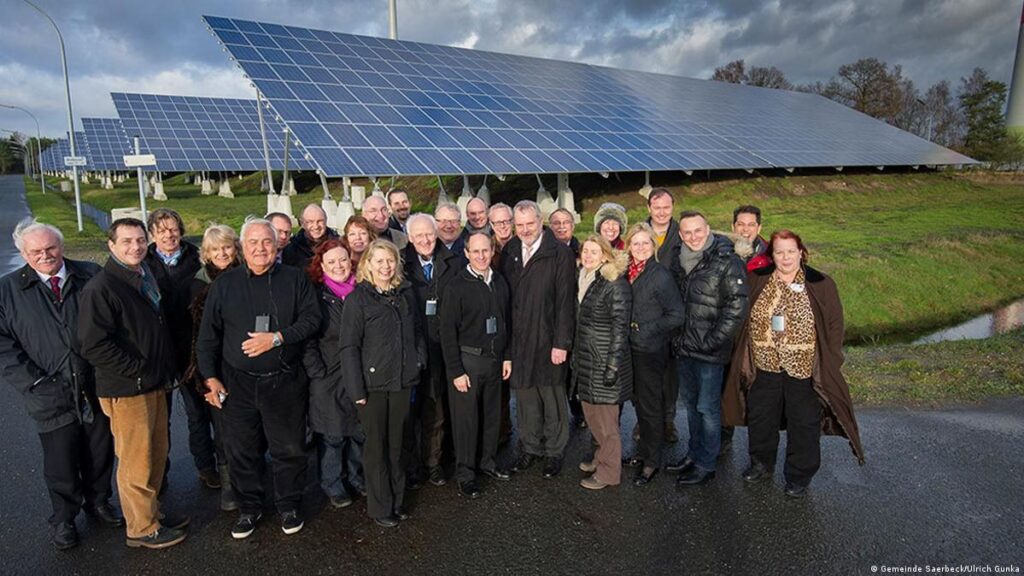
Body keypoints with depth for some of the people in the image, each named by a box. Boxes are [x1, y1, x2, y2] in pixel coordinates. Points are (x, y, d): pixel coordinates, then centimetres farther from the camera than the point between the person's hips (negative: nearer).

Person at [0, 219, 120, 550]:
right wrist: (35, 382, -11)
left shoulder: (91, 276, -1)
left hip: (97, 389, 1)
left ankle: (98, 501, 40)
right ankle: (64, 518, 34)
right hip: (51, 397, -1)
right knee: (61, 463, 12)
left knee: (100, 453, 17)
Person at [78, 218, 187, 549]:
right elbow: (94, 345, -22)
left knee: (157, 455, 19)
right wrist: (139, 370, -18)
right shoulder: (100, 288, -16)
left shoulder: (146, 277, 11)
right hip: (126, 391, -8)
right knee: (136, 463, 5)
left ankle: (152, 513, 36)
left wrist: (167, 370, 12)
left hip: (155, 384, 8)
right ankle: (142, 529, 21)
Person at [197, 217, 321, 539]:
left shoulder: (295, 280, 1)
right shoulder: (225, 283, 4)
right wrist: (210, 377, 2)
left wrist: (277, 338, -17)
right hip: (237, 383, 1)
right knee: (242, 451, 11)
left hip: (285, 382, -1)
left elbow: (312, 318, -5)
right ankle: (249, 508, 31)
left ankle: (289, 506, 28)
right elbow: (208, 334, 7)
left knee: (289, 448, 8)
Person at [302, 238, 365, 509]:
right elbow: (307, 340, -7)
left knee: (360, 431, 14)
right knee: (332, 435, 7)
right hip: (328, 379, -3)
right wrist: (319, 374, -11)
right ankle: (333, 486, 26)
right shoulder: (316, 296, -6)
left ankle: (357, 478, 34)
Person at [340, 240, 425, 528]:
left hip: (402, 381, 4)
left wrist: (419, 362, 5)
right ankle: (380, 506, 22)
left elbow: (417, 331, 16)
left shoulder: (405, 293, 7)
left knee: (396, 443, 15)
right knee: (376, 446, 7)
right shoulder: (358, 297, -8)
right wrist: (356, 389, -13)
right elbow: (349, 346, -9)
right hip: (373, 383, -4)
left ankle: (397, 500, 29)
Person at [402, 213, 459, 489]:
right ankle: (410, 466, 23)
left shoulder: (452, 264, 3)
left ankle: (433, 463, 28)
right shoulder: (401, 264, -4)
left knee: (436, 412, 12)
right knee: (409, 410, 7)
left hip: (440, 349, 2)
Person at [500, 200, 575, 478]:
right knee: (524, 395, 13)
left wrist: (562, 343, -14)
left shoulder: (560, 253, -8)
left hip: (548, 340, -4)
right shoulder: (510, 251, 7)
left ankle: (554, 451, 25)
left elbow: (565, 301, -11)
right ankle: (531, 447, 30)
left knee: (552, 396, 8)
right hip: (518, 340, 4)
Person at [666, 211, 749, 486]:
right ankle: (694, 453, 34)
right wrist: (677, 338, 10)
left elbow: (736, 308, -16)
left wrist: (711, 342, -17)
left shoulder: (727, 263, -12)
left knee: (707, 407, 3)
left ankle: (705, 465, 17)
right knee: (690, 403, 18)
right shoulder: (678, 261, 6)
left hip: (709, 352, -6)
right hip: (683, 348, 6)